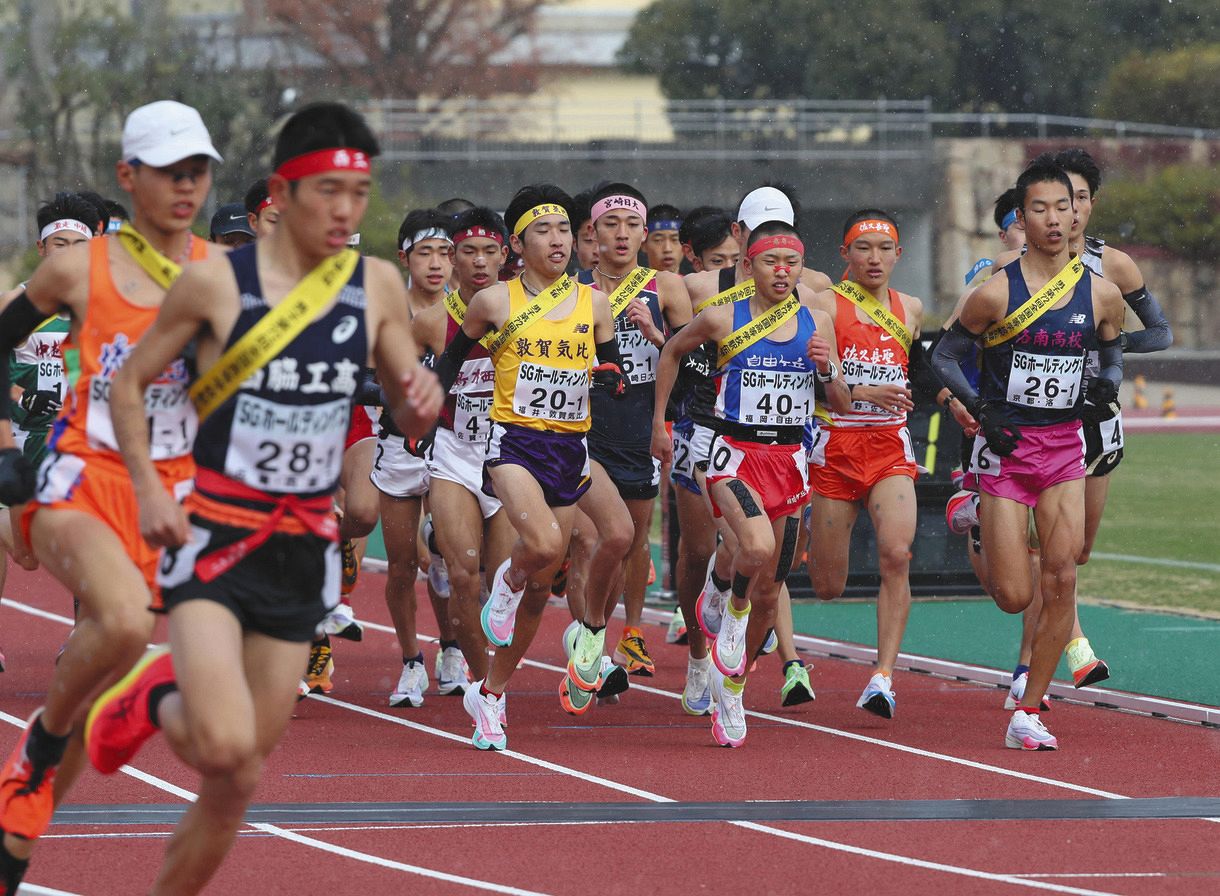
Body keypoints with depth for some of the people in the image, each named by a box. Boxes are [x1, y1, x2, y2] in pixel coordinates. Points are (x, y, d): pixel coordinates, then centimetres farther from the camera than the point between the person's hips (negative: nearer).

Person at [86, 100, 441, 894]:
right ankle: (159, 700, 11)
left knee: (238, 781, 7)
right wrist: (149, 487, -10)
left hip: (305, 551, 4)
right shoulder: (217, 284, -8)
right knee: (227, 750, -23)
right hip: (216, 538, -4)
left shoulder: (378, 288, 3)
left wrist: (424, 401, -10)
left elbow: (409, 420, 13)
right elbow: (129, 383, 3)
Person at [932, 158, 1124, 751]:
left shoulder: (1102, 295, 0)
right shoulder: (996, 293, -10)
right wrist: (981, 412, -11)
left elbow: (1111, 352, 18)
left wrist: (1107, 384, -4)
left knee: (1061, 580, -9)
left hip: (1064, 445, 3)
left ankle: (1028, 713, 1)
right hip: (1005, 446, -3)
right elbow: (944, 355, 0)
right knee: (1014, 597, -5)